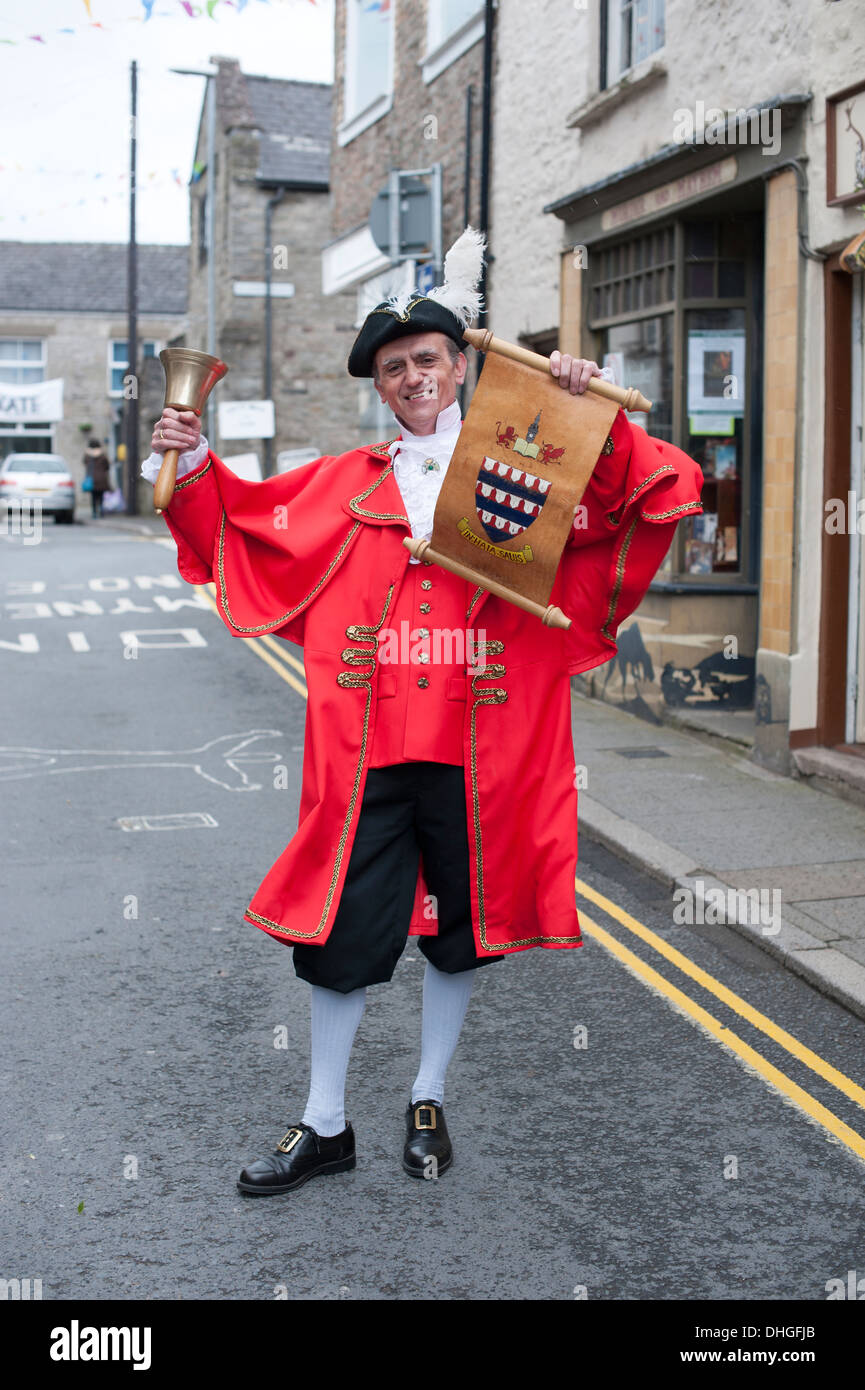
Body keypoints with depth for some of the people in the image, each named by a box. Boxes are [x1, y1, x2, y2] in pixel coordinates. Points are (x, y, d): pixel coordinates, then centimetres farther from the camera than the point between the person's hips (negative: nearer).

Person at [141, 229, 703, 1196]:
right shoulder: (344, 487, 9)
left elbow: (658, 499, -3)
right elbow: (241, 523, 17)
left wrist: (600, 424, -17)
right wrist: (193, 467, 1)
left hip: (479, 754, 0)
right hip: (365, 755, 1)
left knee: (460, 933, 13)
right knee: (340, 934, 5)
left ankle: (427, 1104, 35)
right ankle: (325, 1126, 23)